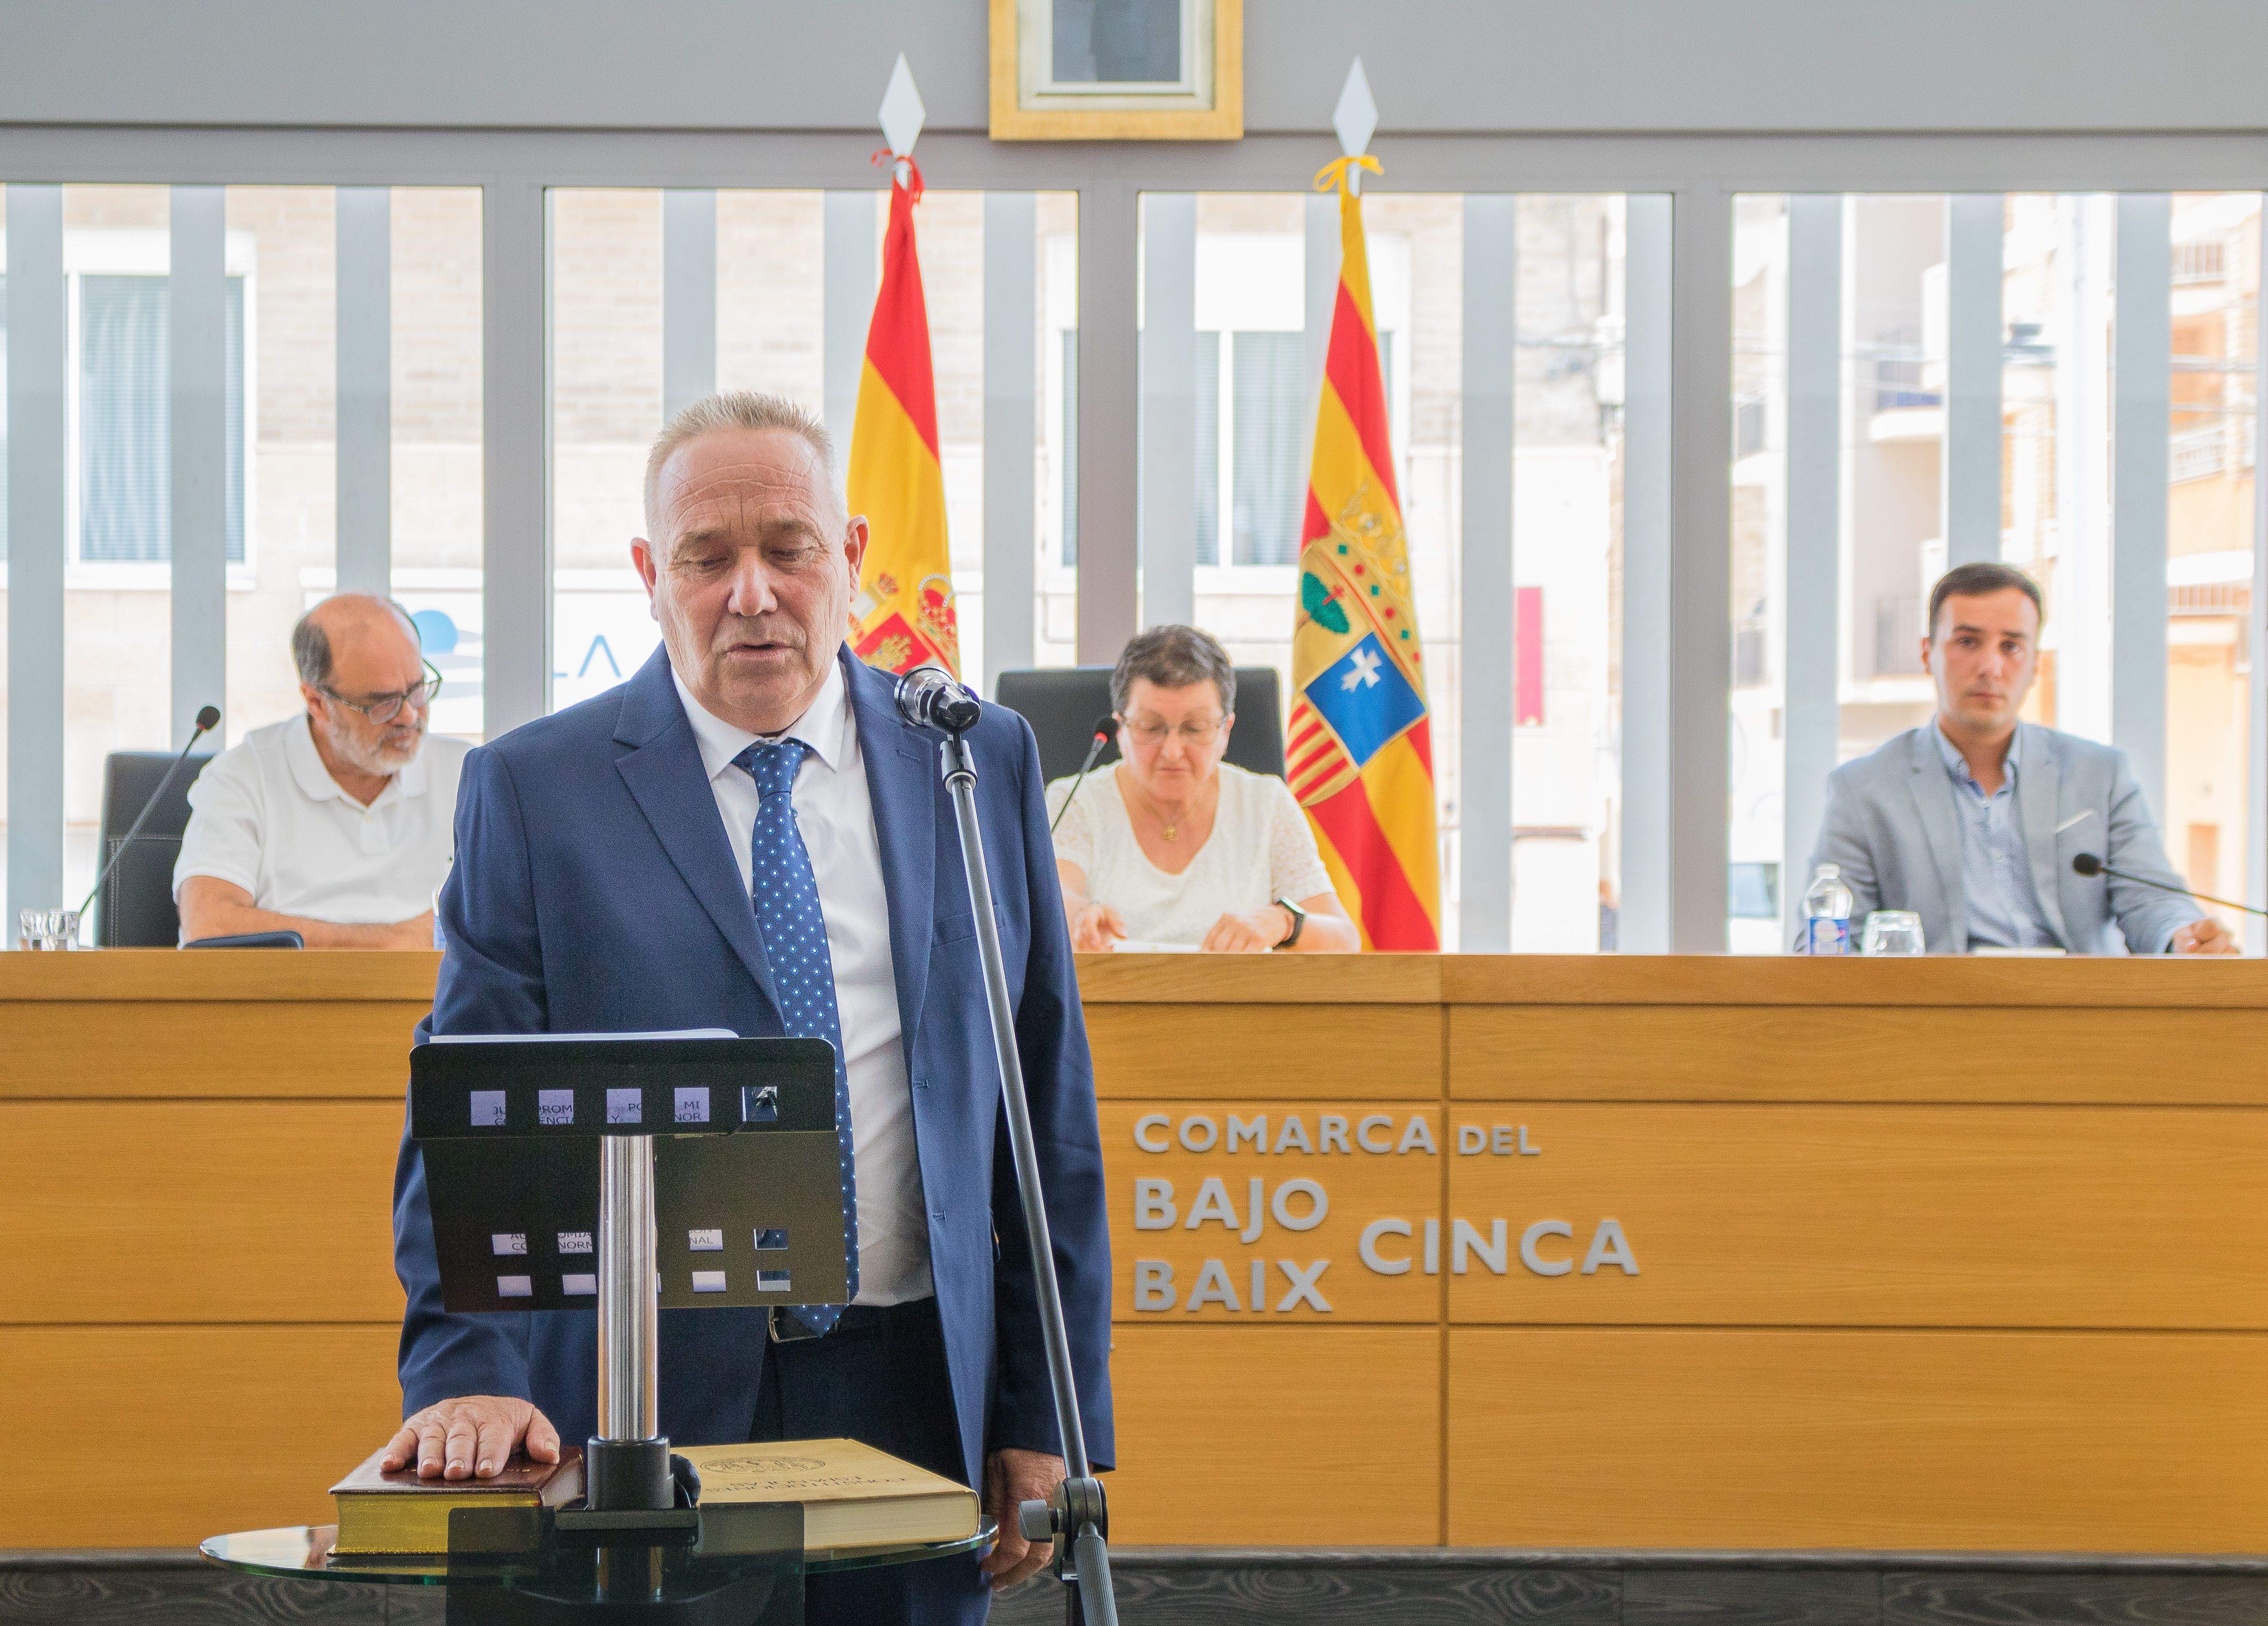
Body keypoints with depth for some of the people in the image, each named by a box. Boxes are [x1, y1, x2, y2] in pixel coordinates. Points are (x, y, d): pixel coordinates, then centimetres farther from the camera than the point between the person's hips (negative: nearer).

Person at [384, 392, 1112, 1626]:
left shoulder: (981, 764, 7)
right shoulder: (533, 792, 0)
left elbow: (1050, 1110, 9)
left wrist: (1051, 1415, 6)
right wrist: (466, 1373, -21)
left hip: (913, 1404, 2)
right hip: (637, 1415, -2)